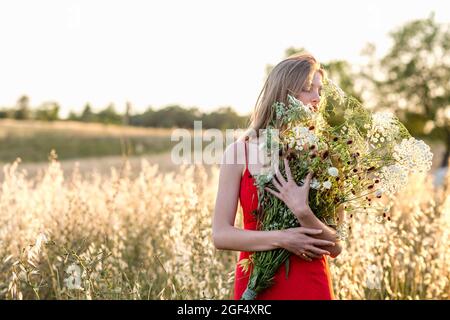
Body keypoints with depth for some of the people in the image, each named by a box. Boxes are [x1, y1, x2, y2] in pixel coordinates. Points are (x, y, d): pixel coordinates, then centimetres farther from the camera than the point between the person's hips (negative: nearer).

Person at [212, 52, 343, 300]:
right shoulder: (239, 151, -6)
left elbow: (335, 248, -8)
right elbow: (220, 235, -8)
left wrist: (303, 212, -23)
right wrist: (281, 238, -18)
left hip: (310, 286, 0)